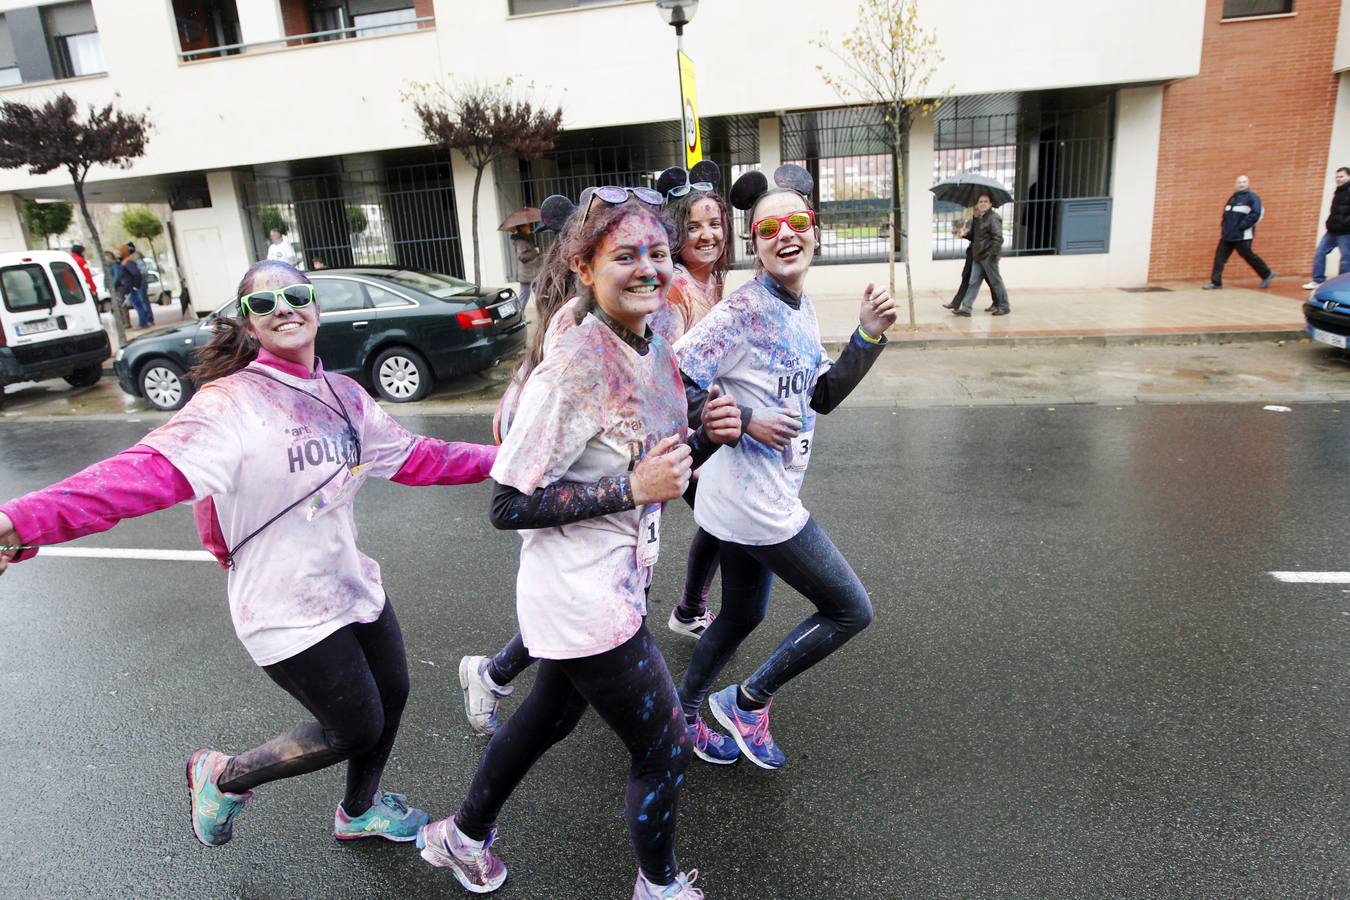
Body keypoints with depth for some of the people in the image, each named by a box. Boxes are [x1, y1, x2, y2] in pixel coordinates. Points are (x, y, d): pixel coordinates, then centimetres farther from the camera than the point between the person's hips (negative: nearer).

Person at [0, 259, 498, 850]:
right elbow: (152, 469, -33)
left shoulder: (342, 395, 3)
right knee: (356, 729, 6)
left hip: (352, 584, 7)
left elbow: (414, 457, 12)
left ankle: (359, 812, 49)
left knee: (391, 694, 19)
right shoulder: (231, 403, -19)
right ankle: (223, 777, 34)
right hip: (288, 613, -7)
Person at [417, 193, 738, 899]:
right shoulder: (574, 367, -24)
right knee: (664, 748, 7)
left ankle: (462, 837, 52)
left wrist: (707, 437, -6)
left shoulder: (656, 350, 2)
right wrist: (632, 488, -24)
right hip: (580, 595, -9)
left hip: (619, 580, 9)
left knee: (552, 716, 27)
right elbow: (508, 505, -22)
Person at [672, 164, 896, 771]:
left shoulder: (802, 307, 8)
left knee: (742, 616, 24)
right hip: (752, 498, -9)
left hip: (765, 495, 9)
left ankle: (684, 714, 43)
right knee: (851, 610, 3)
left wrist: (868, 337, 0)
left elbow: (821, 397, 11)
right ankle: (747, 703, 18)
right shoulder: (744, 309, -19)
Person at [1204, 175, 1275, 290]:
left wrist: (1241, 226, -19)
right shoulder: (1233, 198, 17)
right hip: (1228, 234, 7)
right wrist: (1223, 227, 11)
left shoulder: (1252, 197, -6)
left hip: (1242, 235, -7)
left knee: (1248, 256, -1)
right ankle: (1215, 282, -1)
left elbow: (1256, 214, -16)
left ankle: (1267, 274, 18)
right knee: (1220, 255, -2)